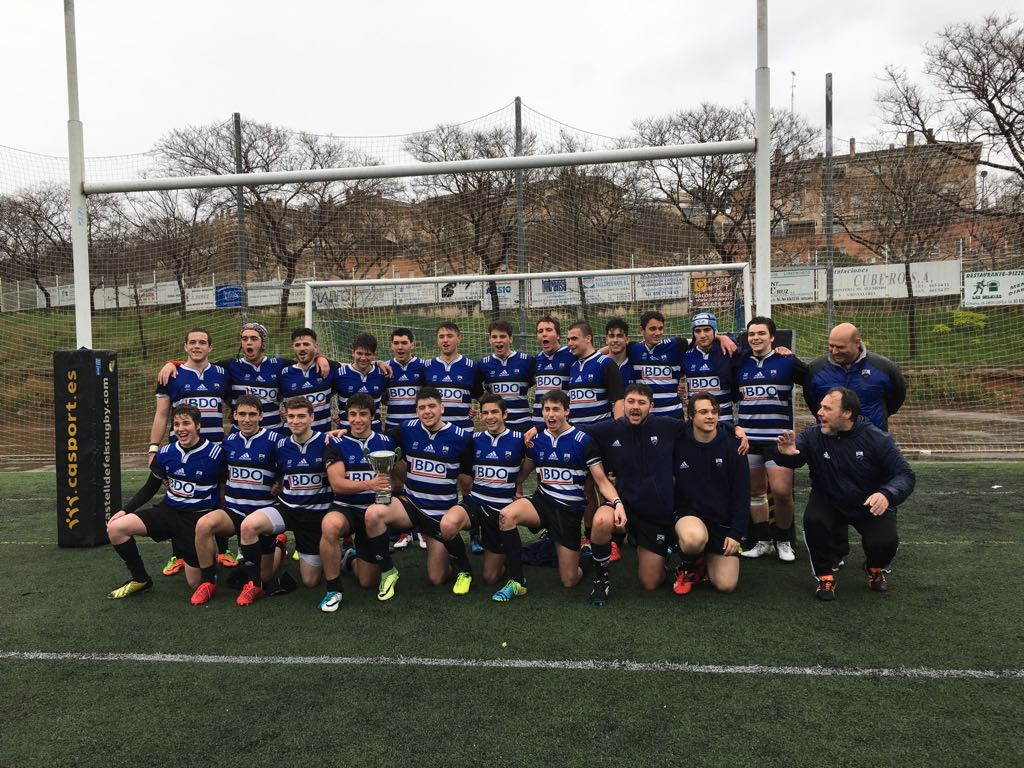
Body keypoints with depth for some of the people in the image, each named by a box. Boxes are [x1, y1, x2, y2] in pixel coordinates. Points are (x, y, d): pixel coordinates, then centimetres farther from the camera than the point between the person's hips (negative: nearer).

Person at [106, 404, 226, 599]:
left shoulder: (216, 454, -15)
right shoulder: (165, 453, 0)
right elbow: (150, 488, 12)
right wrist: (125, 510, 2)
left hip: (198, 519, -4)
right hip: (169, 511, 5)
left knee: (196, 583, -4)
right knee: (115, 528, -14)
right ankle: (140, 579, 6)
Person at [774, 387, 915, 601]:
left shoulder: (877, 439, -16)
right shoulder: (813, 435, -15)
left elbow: (905, 475, -15)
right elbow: (793, 461, -17)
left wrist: (887, 495, -37)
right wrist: (785, 453, -44)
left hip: (871, 506, 0)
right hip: (829, 503, 0)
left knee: (885, 543, -24)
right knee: (813, 519, -31)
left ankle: (875, 568, 18)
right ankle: (825, 576, -5)